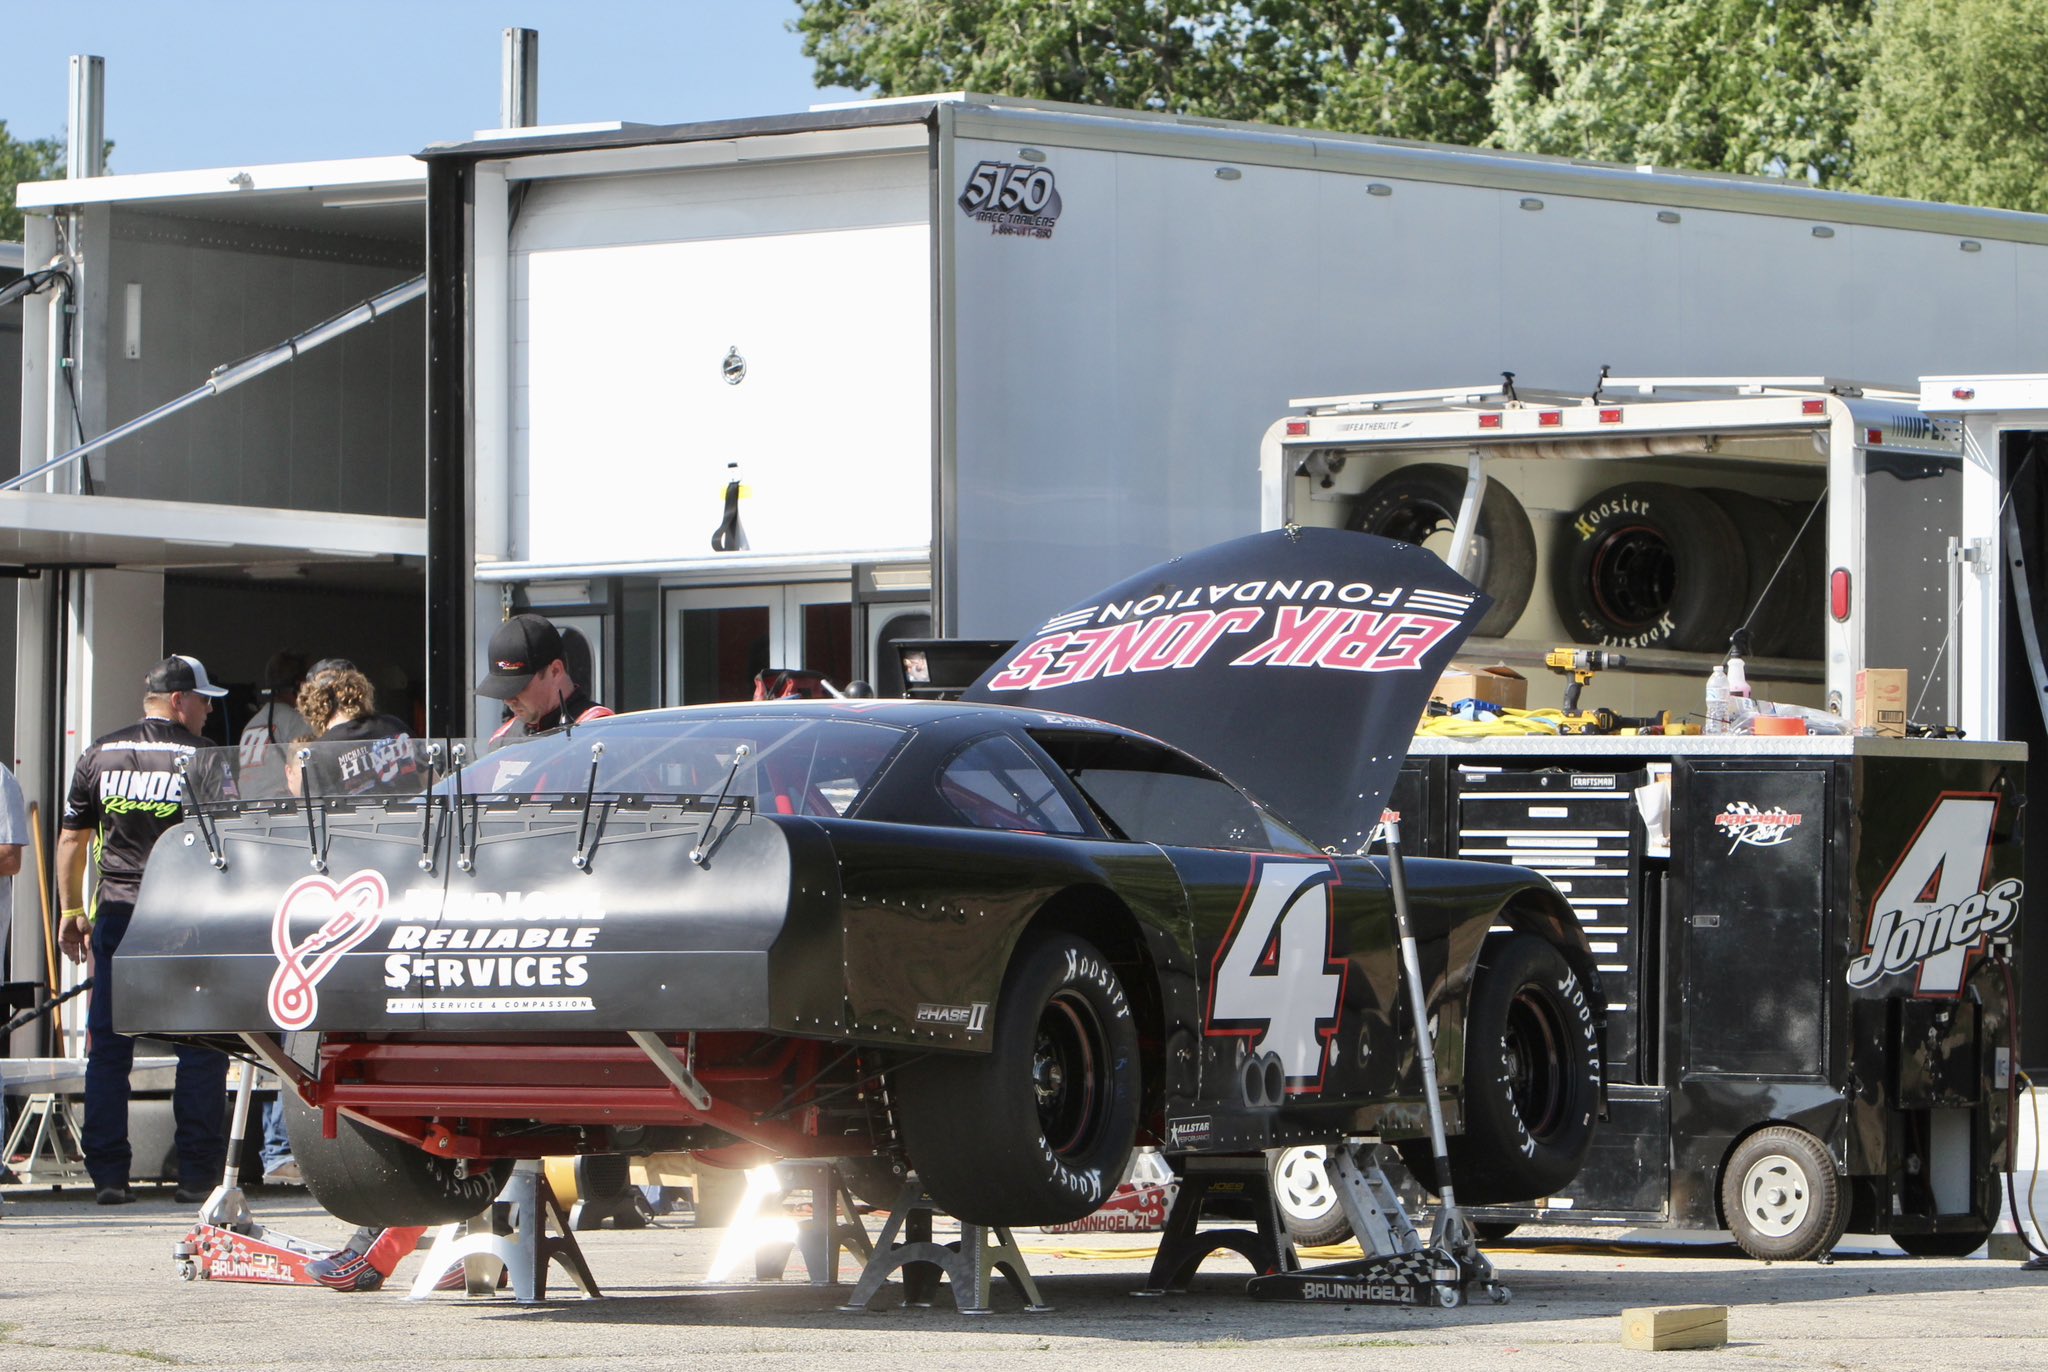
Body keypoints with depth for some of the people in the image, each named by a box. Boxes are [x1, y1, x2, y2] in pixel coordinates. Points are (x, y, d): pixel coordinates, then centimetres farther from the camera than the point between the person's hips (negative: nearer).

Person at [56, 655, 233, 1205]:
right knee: (201, 1048, 3)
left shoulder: (100, 755, 8)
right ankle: (198, 1175, 0)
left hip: (115, 913, 3)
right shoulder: (204, 758, -3)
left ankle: (108, 1175, 3)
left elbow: (72, 839, 12)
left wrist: (71, 911, 20)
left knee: (107, 1048, 7)